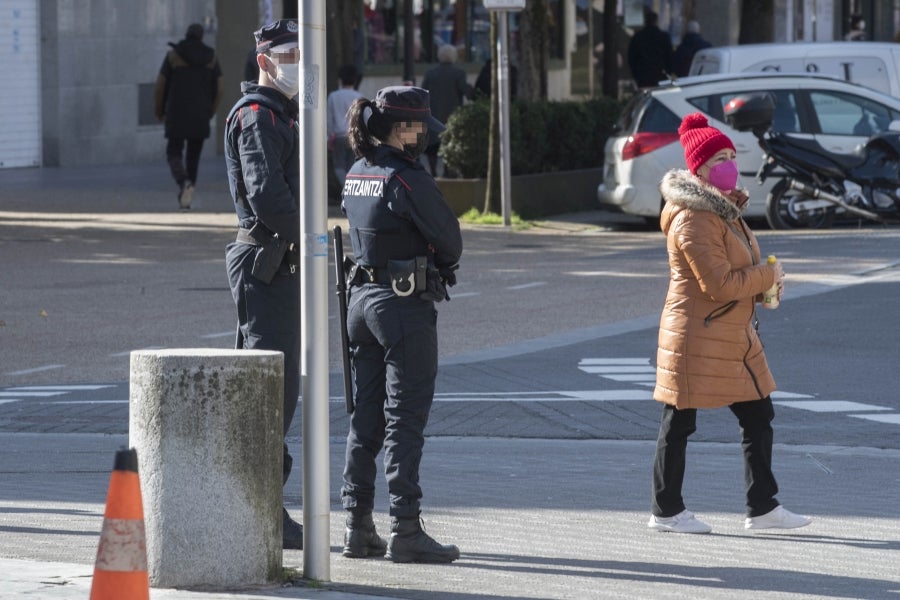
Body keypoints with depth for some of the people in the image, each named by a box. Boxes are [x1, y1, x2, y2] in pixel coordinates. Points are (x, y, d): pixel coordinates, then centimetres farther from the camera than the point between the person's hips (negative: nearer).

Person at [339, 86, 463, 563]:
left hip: (362, 299, 8)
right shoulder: (407, 178, -17)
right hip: (406, 304, -8)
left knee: (365, 417, 11)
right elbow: (449, 240, -10)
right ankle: (405, 531, -5)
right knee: (405, 419, -5)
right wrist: (443, 264, 12)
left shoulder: (356, 174, 9)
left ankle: (358, 526, 13)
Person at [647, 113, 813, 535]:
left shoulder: (724, 208, 14)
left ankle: (762, 507, 15)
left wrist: (766, 287, 5)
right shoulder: (692, 220, -19)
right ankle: (665, 510, 10)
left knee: (758, 415, 9)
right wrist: (769, 275, -12)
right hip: (697, 337, -10)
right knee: (679, 423, 1)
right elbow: (718, 284, -24)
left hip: (734, 337, 10)